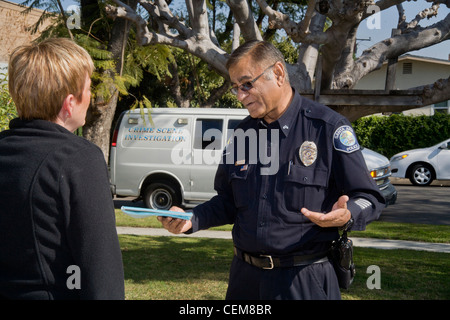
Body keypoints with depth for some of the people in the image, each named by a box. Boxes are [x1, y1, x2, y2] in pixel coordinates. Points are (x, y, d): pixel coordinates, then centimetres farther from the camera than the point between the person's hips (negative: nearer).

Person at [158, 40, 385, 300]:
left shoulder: (328, 127, -9)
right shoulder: (243, 133, 8)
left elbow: (369, 198, -8)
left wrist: (346, 216, -29)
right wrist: (191, 220, 0)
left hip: (304, 280, -5)